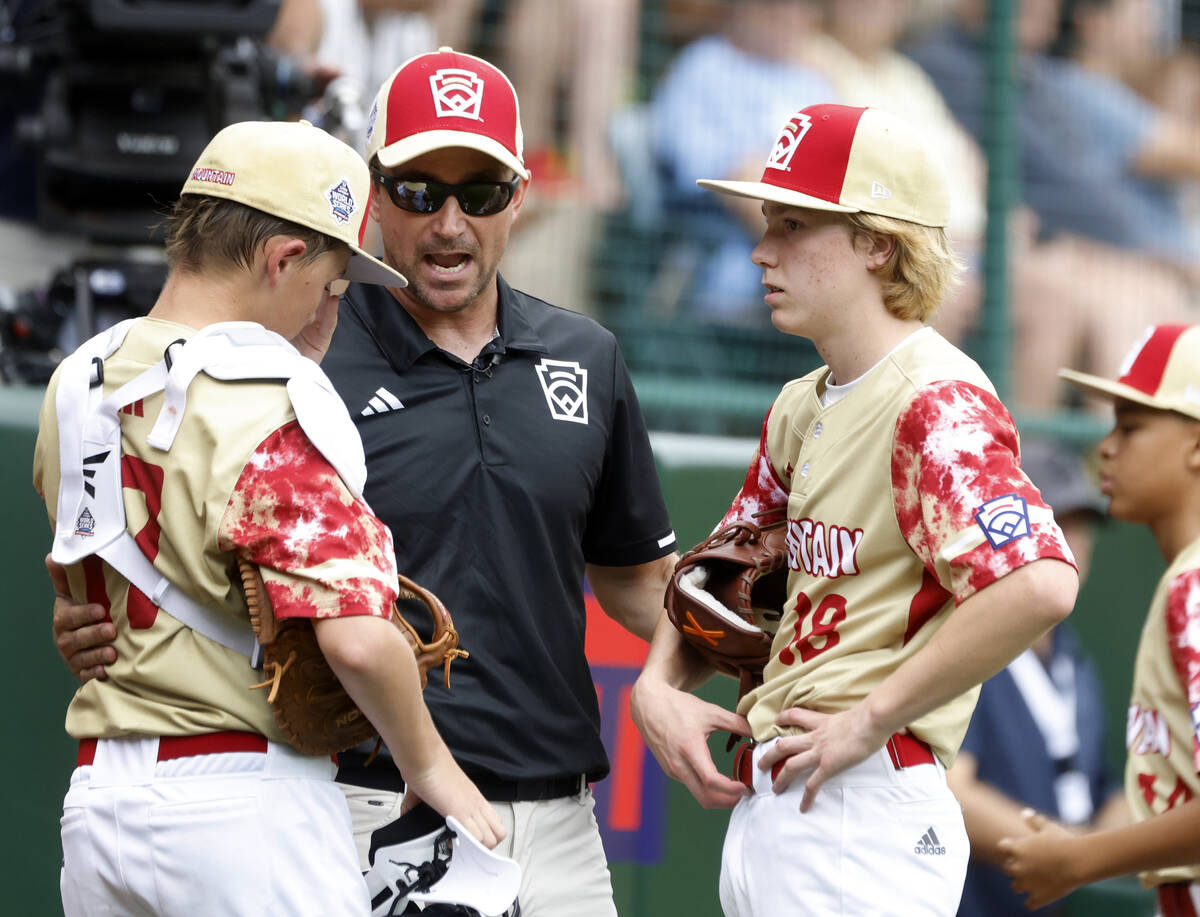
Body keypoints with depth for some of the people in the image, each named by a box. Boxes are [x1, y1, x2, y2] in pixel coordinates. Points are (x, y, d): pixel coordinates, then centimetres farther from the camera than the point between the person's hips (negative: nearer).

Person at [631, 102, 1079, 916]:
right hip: (765, 804, 9)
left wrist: (870, 721, -21)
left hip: (864, 810, -9)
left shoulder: (937, 399, -13)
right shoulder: (799, 409, 15)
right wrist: (656, 687, 3)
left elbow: (1040, 584, -28)